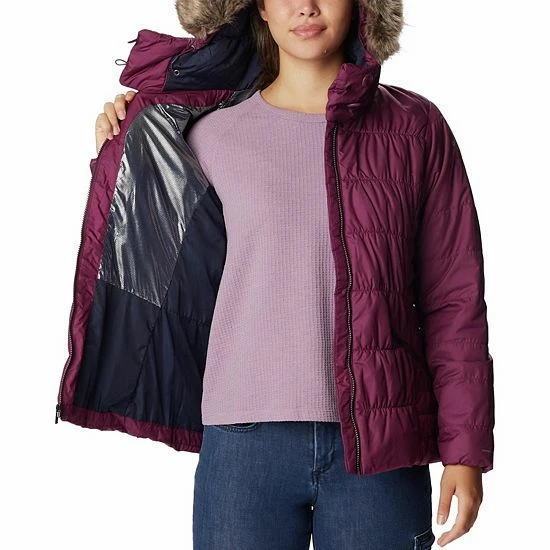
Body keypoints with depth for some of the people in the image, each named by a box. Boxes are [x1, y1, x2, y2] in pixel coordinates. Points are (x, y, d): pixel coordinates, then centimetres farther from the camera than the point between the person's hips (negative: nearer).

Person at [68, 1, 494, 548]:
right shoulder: (213, 135, 6)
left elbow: (454, 297, 3)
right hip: (245, 440, 1)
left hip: (381, 445, 0)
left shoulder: (415, 126, 3)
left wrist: (465, 448, -1)